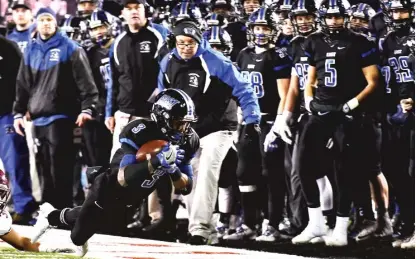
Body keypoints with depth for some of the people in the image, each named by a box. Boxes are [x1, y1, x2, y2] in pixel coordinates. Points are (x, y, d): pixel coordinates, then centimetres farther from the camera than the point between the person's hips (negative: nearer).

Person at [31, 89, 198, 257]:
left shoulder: (189, 141, -15)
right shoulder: (140, 132, -34)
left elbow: (186, 188, -12)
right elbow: (123, 178, -40)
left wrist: (174, 171, -33)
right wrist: (156, 161, -51)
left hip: (134, 201, 5)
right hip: (110, 189, -5)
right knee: (78, 236, 15)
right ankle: (50, 216, 44)